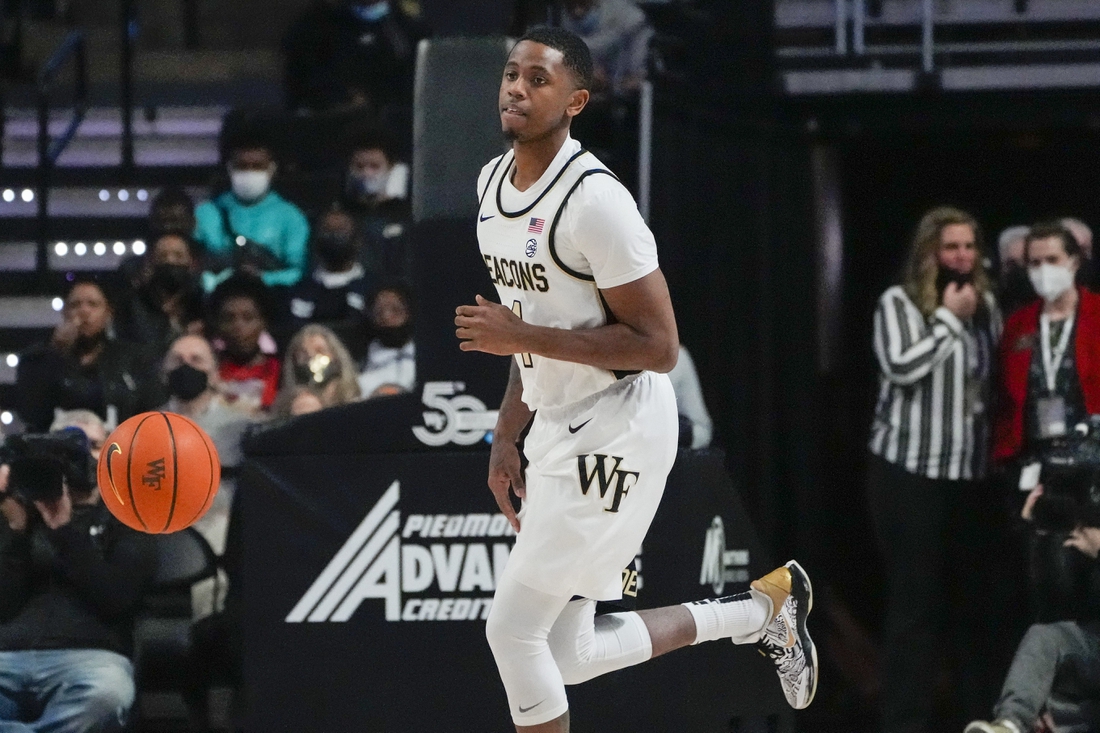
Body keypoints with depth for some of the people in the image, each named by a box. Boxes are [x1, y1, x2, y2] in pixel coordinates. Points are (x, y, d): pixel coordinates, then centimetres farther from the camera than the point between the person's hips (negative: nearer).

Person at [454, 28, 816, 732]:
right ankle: (761, 609, 28)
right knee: (569, 656, 12)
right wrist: (506, 436, 16)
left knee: (514, 628, -8)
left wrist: (522, 337, -23)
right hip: (557, 430, 9)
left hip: (615, 434, -9)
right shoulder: (494, 183, 8)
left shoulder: (594, 200, -20)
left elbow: (658, 346, -21)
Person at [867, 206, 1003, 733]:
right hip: (910, 471, -5)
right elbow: (901, 367, -18)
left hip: (971, 472, 5)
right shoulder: (899, 302, -4)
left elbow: (1000, 377, 19)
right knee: (915, 597, -3)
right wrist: (949, 318, -11)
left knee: (976, 594, 5)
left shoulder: (986, 305, 11)